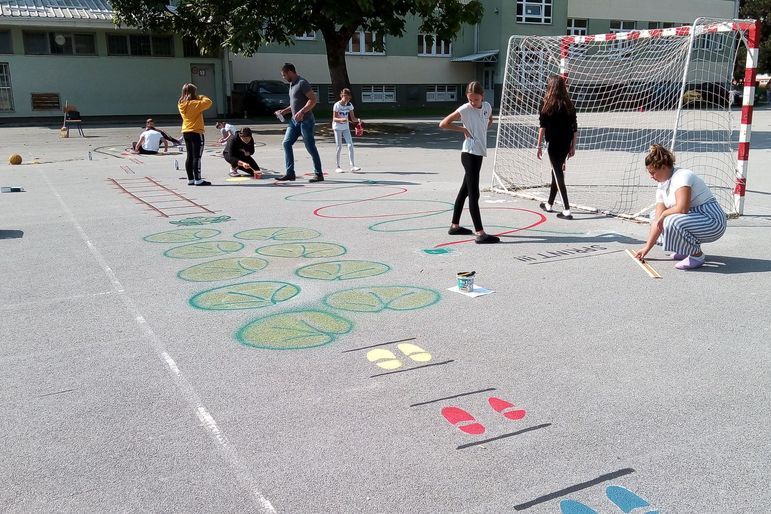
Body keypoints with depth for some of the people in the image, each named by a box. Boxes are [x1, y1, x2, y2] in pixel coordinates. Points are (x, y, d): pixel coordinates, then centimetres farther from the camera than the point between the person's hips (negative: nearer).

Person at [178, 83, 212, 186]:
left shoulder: (181, 105, 7)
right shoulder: (195, 104, -15)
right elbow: (208, 102, -17)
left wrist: (198, 98, 9)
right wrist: (201, 97, 2)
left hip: (186, 133, 8)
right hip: (196, 132, -8)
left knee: (190, 157, 12)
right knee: (197, 157, -6)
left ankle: (190, 179, 15)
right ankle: (198, 180, -6)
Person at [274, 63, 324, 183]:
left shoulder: (302, 83, -12)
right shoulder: (292, 85, 16)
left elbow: (313, 99, -19)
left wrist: (302, 112, -27)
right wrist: (284, 111, 13)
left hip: (306, 120, -9)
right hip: (294, 120, 9)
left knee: (311, 147, -4)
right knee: (286, 143, 2)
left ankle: (318, 174, 5)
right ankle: (290, 173, 5)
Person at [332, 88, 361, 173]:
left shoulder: (350, 105, 0)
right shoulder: (337, 105, -13)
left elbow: (352, 118, 0)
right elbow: (334, 118, -15)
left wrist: (357, 120, -21)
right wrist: (341, 119, -35)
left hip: (346, 127, 4)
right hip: (337, 127, -4)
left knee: (350, 145, -8)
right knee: (339, 147, -2)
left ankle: (352, 166, -10)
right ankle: (337, 167, 7)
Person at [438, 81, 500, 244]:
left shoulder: (487, 107, 6)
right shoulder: (464, 109, -11)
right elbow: (443, 123, -10)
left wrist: (483, 129, 10)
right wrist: (463, 129, -10)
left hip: (479, 153, 7)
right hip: (469, 154, -7)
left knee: (465, 190, 16)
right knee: (474, 194, -10)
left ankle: (455, 226, 28)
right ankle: (480, 234, -12)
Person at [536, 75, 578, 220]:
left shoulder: (548, 105, -8)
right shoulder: (569, 105, 5)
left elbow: (543, 127, -10)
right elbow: (574, 128, 6)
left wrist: (539, 146, -6)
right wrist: (573, 146, 12)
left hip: (554, 144, -5)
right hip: (566, 144, 5)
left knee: (558, 175, -3)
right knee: (557, 172, 19)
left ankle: (567, 210, -8)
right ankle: (549, 204, 33)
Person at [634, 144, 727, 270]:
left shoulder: (682, 176, -19)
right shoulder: (662, 187, 8)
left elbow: (682, 208, -32)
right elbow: (658, 221, 6)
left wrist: (663, 214, -12)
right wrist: (647, 248, 2)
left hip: (713, 222, -10)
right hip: (696, 219, 10)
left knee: (672, 221, -33)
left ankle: (697, 254, -12)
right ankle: (688, 248, 16)